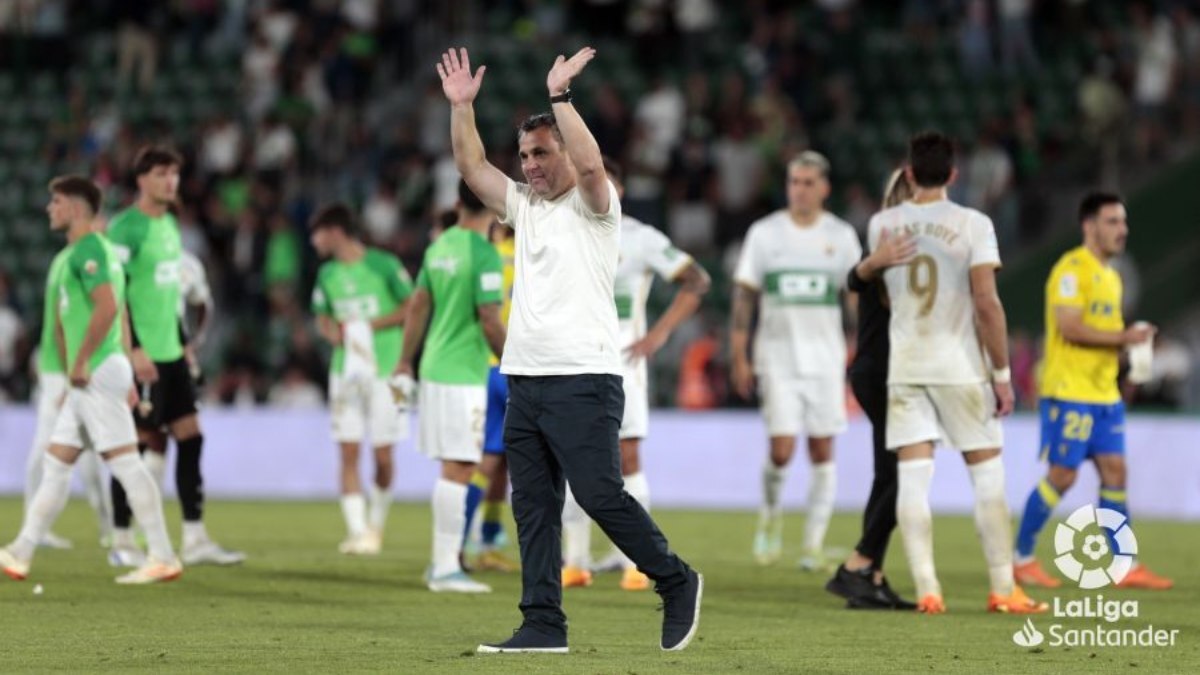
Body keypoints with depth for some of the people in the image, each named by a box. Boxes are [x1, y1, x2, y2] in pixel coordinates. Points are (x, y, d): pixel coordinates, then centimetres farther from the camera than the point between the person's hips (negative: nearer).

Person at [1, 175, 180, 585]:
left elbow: (108, 308, -23)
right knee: (56, 463, 10)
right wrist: (125, 377, 22)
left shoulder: (87, 249, -11)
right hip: (89, 378, 10)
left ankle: (163, 558, -7)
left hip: (98, 372, -10)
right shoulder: (92, 249, 19)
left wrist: (80, 362, -19)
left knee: (124, 461, -9)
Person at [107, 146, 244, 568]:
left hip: (171, 354, 8)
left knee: (190, 438, 4)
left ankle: (195, 540, 7)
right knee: (137, 444, -3)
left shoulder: (169, 225, 15)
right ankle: (121, 543, 6)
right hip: (142, 357, -8)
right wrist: (134, 350, -21)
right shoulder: (126, 228, -12)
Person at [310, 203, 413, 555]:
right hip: (345, 369, 4)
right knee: (348, 452, -5)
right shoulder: (327, 274, 10)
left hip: (384, 369, -4)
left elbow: (411, 307, -6)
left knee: (383, 456, 0)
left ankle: (376, 524, 20)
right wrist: (331, 331, -4)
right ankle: (357, 530, -5)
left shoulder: (383, 264, -6)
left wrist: (371, 325, -15)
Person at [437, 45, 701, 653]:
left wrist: (559, 95, -23)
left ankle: (677, 583, 5)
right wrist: (461, 106, 4)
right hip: (524, 380, 7)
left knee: (600, 496, -10)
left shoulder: (593, 206, -2)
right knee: (533, 509, 3)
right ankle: (543, 625, 4)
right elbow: (472, 166, 15)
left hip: (583, 380, -7)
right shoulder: (523, 207, 18)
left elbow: (590, 163, -22)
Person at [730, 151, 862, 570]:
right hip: (777, 357, -1)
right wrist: (739, 358, -1)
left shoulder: (841, 235, 6)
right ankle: (771, 513, 18)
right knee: (782, 449, -11)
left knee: (822, 452, -1)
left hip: (825, 357, 1)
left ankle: (814, 542, 8)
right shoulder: (764, 233, 3)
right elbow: (744, 295, 4)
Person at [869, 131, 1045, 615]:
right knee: (987, 475, 6)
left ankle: (927, 591, -7)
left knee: (912, 478, 0)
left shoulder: (882, 225, 2)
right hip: (960, 366, -2)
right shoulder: (972, 224, -8)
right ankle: (1003, 589, 6)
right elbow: (986, 305, -12)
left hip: (904, 366, 3)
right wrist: (1002, 373, -6)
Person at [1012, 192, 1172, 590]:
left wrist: (1129, 343, 8)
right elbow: (1069, 326, -21)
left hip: (1104, 393, 9)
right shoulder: (1072, 268, -12)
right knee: (1062, 476, -6)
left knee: (1114, 473, 5)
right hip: (1069, 392, -9)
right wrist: (1122, 337, -19)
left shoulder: (1110, 275, 18)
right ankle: (1022, 558, 6)